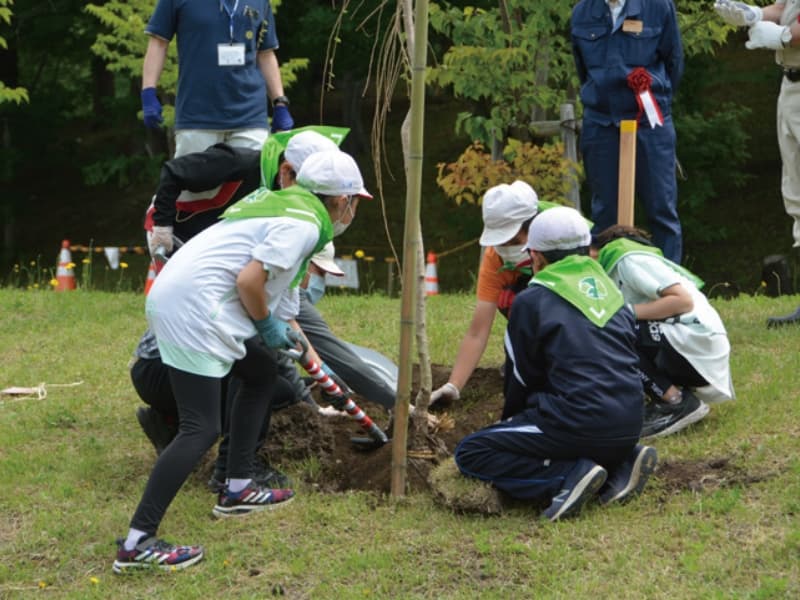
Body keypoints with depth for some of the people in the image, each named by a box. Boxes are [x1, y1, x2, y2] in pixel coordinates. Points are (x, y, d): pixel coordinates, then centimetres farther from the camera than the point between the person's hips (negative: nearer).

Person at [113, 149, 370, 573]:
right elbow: (249, 280, -16)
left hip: (174, 296, 10)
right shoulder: (304, 224, -8)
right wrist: (267, 324, 1)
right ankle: (137, 543, -16)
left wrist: (273, 326, 28)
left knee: (261, 372, 23)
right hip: (192, 309, -10)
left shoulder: (280, 203, 20)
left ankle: (237, 490, 27)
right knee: (200, 429, -12)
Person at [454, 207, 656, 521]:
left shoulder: (532, 301, 0)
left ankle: (570, 474, -15)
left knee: (471, 454, 3)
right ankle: (621, 463, 8)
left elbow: (521, 379, 8)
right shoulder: (611, 291, 18)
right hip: (629, 426, 7)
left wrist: (510, 420, 29)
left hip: (578, 422, -7)